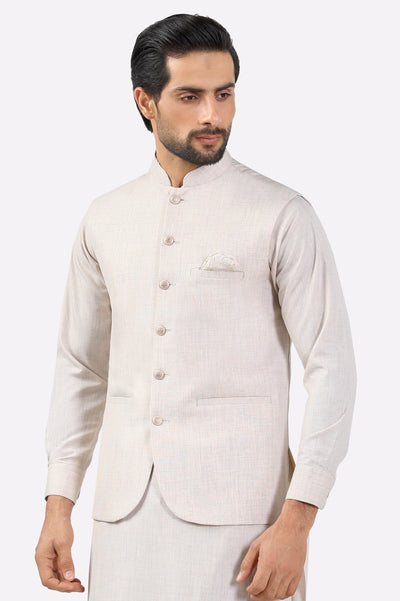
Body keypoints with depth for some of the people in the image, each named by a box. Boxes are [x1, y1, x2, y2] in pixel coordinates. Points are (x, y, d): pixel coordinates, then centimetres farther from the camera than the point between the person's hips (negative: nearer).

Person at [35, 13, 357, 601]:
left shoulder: (282, 216, -4)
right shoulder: (104, 220, 10)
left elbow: (332, 368, -7)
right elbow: (81, 367, 15)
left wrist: (296, 523, -13)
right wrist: (59, 503, 8)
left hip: (237, 509, -3)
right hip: (126, 509, 4)